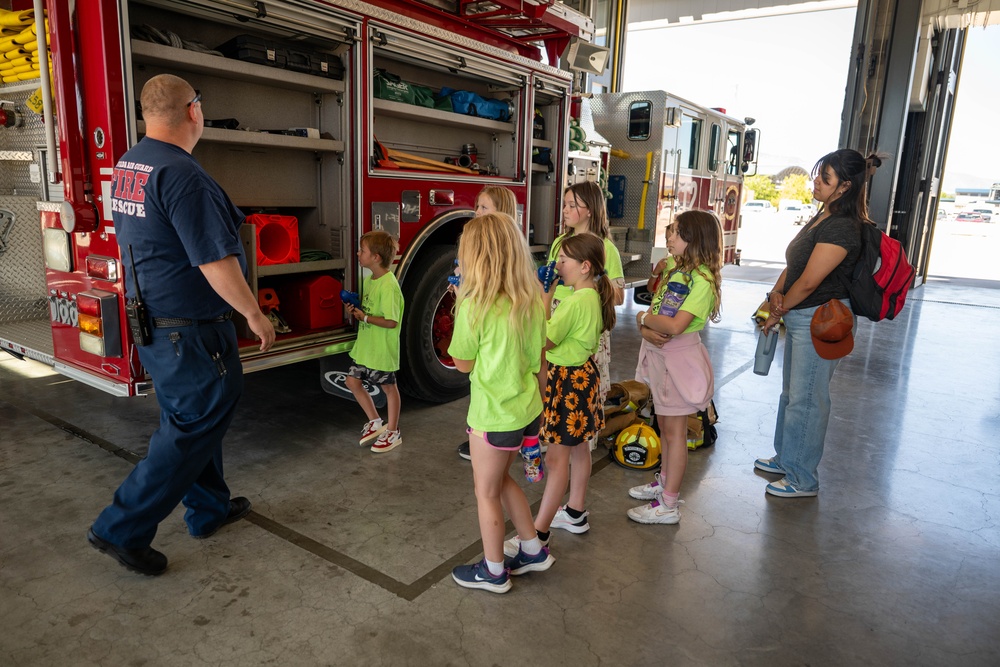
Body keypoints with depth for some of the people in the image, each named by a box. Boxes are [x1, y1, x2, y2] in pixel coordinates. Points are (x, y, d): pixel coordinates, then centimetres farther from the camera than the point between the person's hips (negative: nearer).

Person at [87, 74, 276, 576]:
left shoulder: (126, 166, 9)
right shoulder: (181, 175, -22)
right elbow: (216, 261, -23)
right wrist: (254, 314, -14)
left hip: (150, 321, 10)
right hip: (189, 331, -10)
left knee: (190, 418, 19)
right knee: (195, 427, 2)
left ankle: (209, 510, 34)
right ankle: (123, 529, 10)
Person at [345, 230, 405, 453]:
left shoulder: (389, 286, -23)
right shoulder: (369, 279, 6)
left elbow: (391, 321, -25)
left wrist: (365, 318, -20)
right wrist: (356, 311, -2)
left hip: (383, 350, -9)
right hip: (365, 346, 9)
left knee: (389, 387, 7)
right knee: (352, 381, 14)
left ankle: (393, 432, 23)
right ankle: (375, 422, 30)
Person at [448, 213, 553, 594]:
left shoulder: (475, 306, -21)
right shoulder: (531, 300, -2)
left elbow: (463, 363, -8)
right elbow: (538, 361, 5)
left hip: (494, 416, -7)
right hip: (527, 409, 7)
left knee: (486, 492, 13)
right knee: (499, 480, 26)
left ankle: (493, 572, 30)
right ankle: (533, 551, 37)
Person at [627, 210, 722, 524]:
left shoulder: (702, 279, -20)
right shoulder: (673, 267, 7)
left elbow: (675, 325, -29)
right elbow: (652, 309, 5)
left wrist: (644, 318, -12)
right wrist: (646, 330, -16)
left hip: (679, 356, -8)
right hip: (659, 352, 8)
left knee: (674, 430, 1)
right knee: (664, 424, 20)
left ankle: (669, 505, 12)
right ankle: (664, 481, 37)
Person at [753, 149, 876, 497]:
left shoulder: (841, 227, -21)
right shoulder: (823, 217, 11)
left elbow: (808, 282, -21)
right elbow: (793, 263, 12)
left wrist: (777, 313, -8)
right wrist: (777, 291, -5)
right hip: (802, 318, 10)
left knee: (806, 398, -1)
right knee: (791, 392, 20)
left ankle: (803, 479, 14)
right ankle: (786, 458, 37)